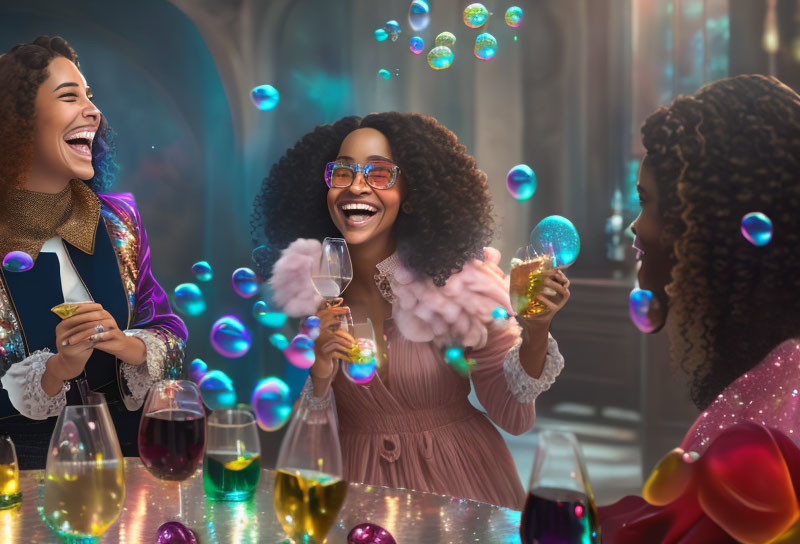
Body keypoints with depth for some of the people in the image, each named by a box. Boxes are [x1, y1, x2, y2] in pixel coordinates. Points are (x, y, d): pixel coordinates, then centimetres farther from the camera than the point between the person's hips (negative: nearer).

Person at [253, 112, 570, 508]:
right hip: (361, 483, 1)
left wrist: (536, 335, -24)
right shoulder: (305, 286, -4)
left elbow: (513, 418, -9)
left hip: (459, 476, -1)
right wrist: (320, 379, -18)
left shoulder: (459, 278, -9)